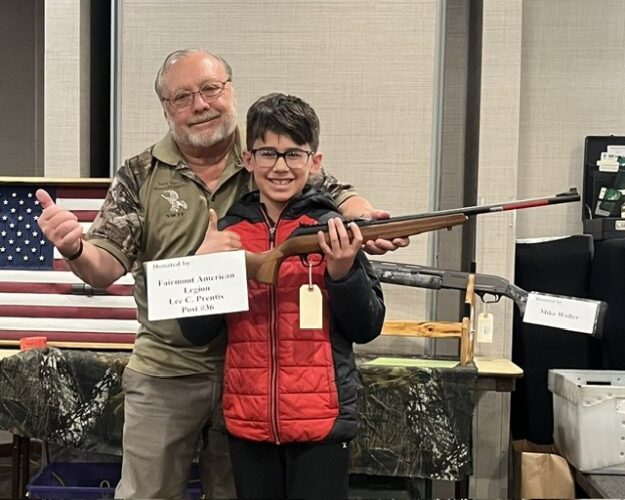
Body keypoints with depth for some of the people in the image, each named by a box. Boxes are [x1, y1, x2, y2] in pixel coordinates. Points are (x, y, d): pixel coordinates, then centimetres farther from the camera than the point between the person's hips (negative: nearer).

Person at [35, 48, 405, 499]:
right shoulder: (139, 177, -2)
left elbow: (338, 195, 1)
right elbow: (105, 268, -5)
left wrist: (367, 221, -23)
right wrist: (73, 248, -29)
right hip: (166, 370, 0)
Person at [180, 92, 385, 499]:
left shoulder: (332, 231, -5)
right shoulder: (229, 232, 2)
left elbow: (368, 328, -3)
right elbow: (195, 331, 1)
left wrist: (343, 272, -20)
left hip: (321, 421, -2)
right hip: (248, 421, 3)